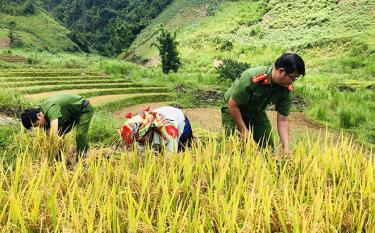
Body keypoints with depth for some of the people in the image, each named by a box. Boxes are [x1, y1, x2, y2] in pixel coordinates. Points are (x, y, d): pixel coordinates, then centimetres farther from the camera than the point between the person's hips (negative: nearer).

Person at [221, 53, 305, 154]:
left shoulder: (286, 89, -18)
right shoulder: (251, 77, -36)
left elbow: (282, 120, -14)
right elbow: (232, 104, -26)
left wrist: (287, 148, -22)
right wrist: (243, 130, -21)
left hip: (257, 112, 5)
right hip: (234, 111, -5)